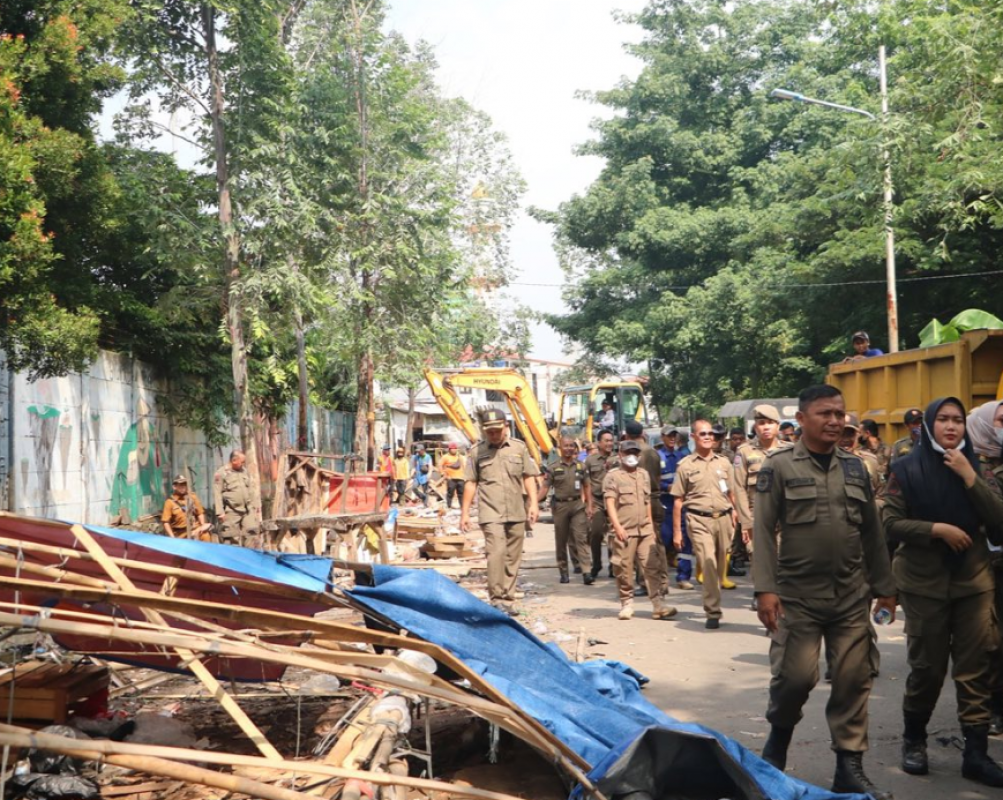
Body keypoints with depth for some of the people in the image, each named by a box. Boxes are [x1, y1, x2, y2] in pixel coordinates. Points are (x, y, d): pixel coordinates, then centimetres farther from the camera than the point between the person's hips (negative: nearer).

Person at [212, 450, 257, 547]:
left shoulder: (245, 472, 13)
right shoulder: (221, 473, -7)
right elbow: (217, 494, -10)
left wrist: (252, 508, 18)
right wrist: (220, 512, -15)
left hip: (247, 511, 6)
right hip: (231, 512, -6)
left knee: (250, 535, 0)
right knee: (231, 539, -2)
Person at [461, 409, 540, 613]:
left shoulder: (519, 448, 9)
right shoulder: (477, 452, 4)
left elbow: (529, 477, 10)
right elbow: (470, 483, 6)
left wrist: (533, 503, 0)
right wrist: (465, 512, 5)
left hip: (517, 513, 3)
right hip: (491, 514, -3)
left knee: (513, 558, 7)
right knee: (496, 553, -17)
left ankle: (507, 599, 17)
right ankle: (497, 599, -13)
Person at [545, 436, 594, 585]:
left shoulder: (580, 466, 8)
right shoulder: (553, 468, 0)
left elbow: (586, 486, 13)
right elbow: (545, 487, -1)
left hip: (577, 504, 1)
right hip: (560, 505, -1)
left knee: (581, 538, -7)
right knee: (561, 541, 6)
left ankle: (587, 572, -13)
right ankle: (563, 572, 16)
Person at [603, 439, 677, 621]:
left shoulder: (643, 475, 18)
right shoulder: (613, 476, 0)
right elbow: (610, 503, -8)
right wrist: (617, 526, -18)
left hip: (645, 530, 4)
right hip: (624, 531, -4)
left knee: (652, 566, -4)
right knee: (624, 569, 0)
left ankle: (658, 605, -5)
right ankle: (627, 603, 14)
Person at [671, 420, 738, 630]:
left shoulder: (723, 462, 13)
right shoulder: (686, 465, 4)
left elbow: (731, 494, 16)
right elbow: (678, 501, 4)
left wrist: (735, 517, 5)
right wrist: (677, 531, 1)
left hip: (723, 519, 3)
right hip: (699, 520, -3)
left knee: (720, 566, 8)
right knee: (708, 562, -16)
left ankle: (713, 604, 27)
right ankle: (713, 612, -12)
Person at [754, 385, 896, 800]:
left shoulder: (855, 466, 9)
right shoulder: (779, 466, -4)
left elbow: (872, 530, 14)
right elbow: (763, 530, -7)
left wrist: (884, 586, 13)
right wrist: (765, 588, -15)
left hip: (851, 595, 4)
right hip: (798, 594, -4)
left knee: (853, 680, 4)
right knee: (796, 675, -5)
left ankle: (850, 767, 16)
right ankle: (779, 736, 24)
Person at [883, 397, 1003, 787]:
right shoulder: (907, 469, -4)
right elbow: (891, 524, -8)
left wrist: (969, 477, -15)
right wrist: (937, 528, -19)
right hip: (924, 582, -2)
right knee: (927, 666, 4)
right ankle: (914, 740, 24)